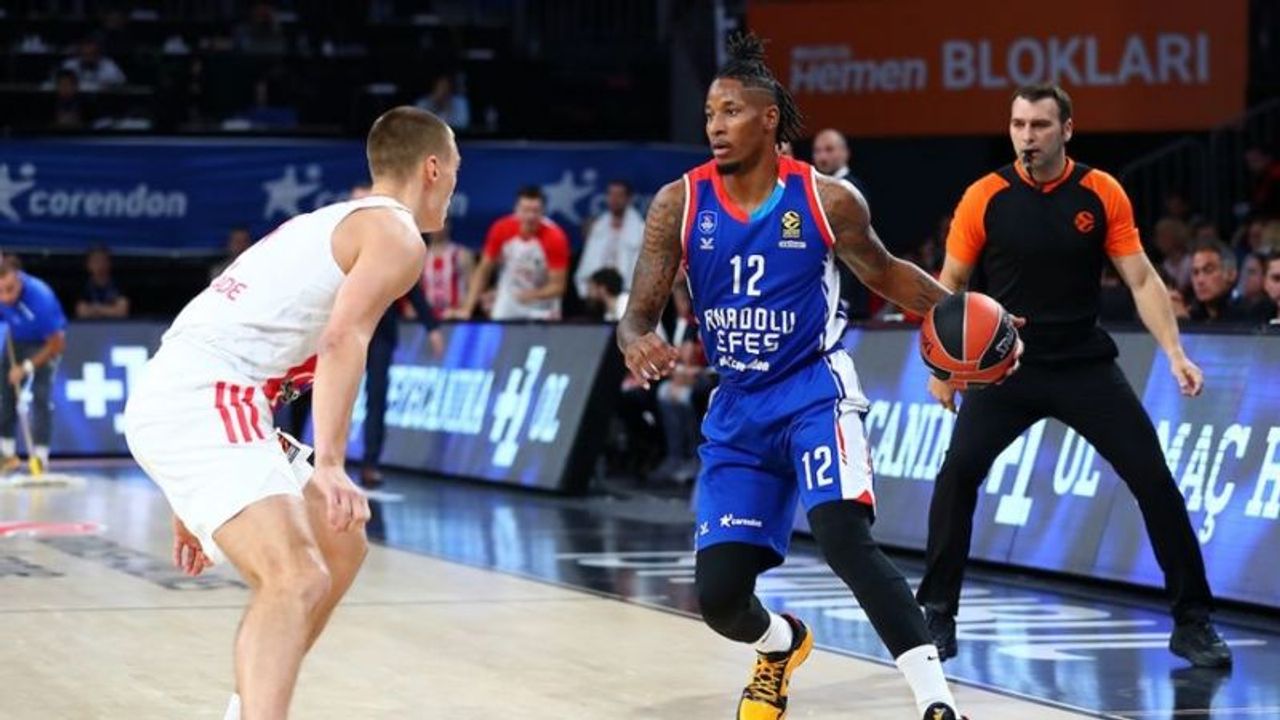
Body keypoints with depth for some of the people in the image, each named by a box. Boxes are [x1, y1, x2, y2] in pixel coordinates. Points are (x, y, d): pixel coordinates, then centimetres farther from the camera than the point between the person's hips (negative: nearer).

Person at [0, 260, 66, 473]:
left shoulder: (40, 298, -41)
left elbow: (57, 345, -29)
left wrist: (27, 367, -27)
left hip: (44, 345, -5)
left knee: (41, 397, -17)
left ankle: (40, 456, -15)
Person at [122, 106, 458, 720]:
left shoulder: (329, 224, 28)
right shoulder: (396, 235, -1)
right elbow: (343, 341, -19)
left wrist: (195, 506, 32)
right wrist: (329, 466, -30)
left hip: (170, 401, 10)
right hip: (201, 402, -10)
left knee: (341, 548, 22)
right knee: (298, 580, -24)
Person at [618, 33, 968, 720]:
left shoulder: (827, 199, -9)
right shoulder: (679, 205, -6)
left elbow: (884, 274, 9)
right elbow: (638, 314, -5)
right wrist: (637, 345, -30)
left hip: (813, 389, -3)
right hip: (737, 407, 3)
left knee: (843, 535, -29)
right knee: (717, 593, -2)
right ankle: (781, 644, 37)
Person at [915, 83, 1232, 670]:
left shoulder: (1102, 194, -5)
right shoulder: (985, 198, -6)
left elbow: (1141, 279, -2)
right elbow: (949, 284, 5)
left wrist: (1174, 352, -13)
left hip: (1085, 363, 1)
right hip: (1005, 363, 0)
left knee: (1153, 477, -7)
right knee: (957, 472, -18)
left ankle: (1192, 621, 5)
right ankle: (937, 615, -3)